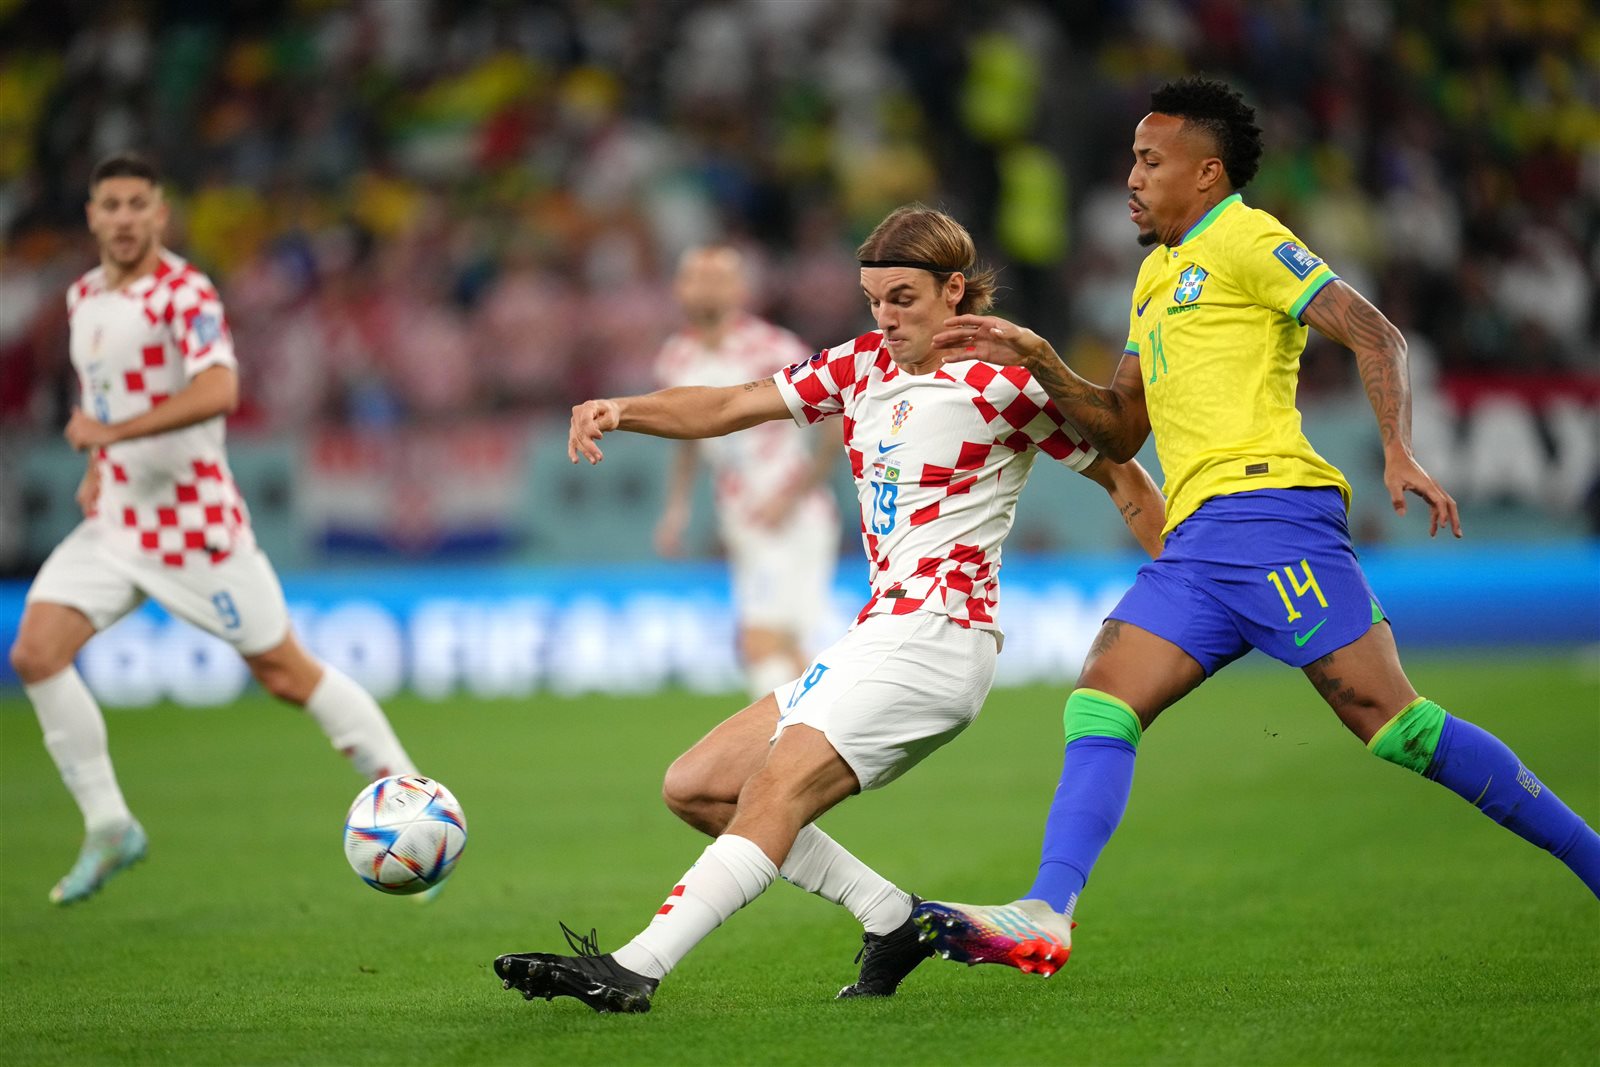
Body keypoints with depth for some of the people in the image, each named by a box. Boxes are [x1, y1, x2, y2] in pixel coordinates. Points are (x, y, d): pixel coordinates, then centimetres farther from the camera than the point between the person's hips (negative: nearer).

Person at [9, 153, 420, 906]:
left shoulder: (184, 295, -16)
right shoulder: (84, 298, 9)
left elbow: (218, 391, -33)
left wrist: (113, 432, -34)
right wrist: (97, 468, 13)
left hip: (194, 521, -7)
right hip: (115, 521, 7)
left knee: (283, 673, -1)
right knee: (35, 653, -10)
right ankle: (108, 828, 0)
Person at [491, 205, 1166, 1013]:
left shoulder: (1000, 381, -6)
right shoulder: (864, 365, 14)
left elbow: (1121, 475, 1)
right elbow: (730, 407, 13)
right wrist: (621, 411, -4)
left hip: (935, 636, -9)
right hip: (875, 640, 9)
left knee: (776, 790, -24)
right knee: (696, 788, 6)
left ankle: (634, 969, -34)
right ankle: (894, 921, 5)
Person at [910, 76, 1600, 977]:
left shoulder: (1244, 239, 1)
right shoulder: (1158, 275, 27)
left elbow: (1375, 334, -8)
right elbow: (1121, 433, 29)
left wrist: (1400, 451, -22)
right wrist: (1038, 362, 15)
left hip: (1265, 504, -9)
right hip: (1194, 542, 9)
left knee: (1390, 718, -13)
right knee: (1100, 703, -7)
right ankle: (1047, 916, -17)